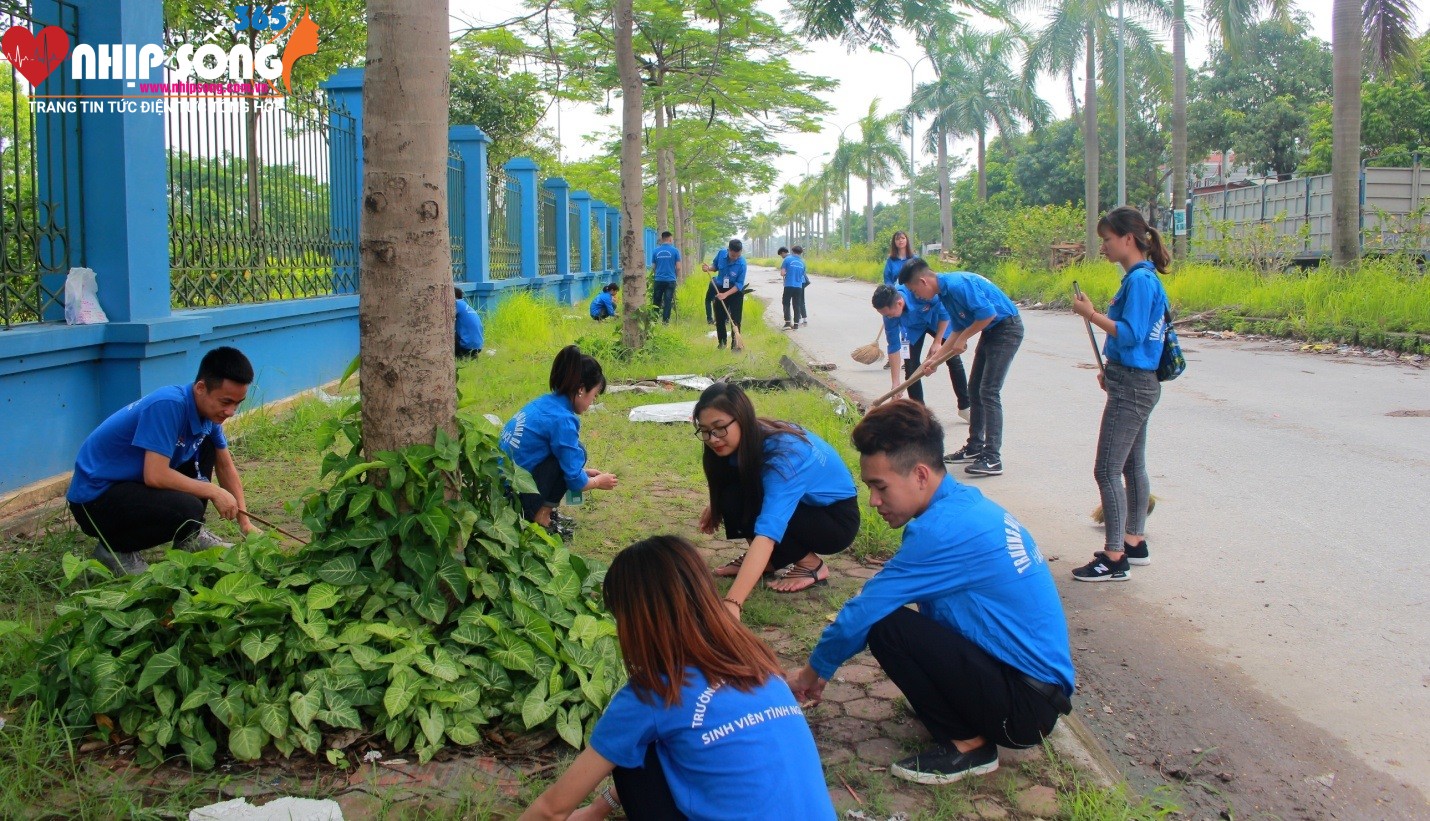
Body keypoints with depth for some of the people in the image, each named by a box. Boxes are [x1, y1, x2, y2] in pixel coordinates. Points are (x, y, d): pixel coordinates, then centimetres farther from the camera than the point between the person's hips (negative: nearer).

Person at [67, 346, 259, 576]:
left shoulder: (209, 410, -1)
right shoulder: (169, 405, -27)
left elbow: (225, 466, 10)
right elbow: (155, 476, -31)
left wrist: (245, 522, 6)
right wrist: (213, 491, -19)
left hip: (135, 482, 9)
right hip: (95, 497, -9)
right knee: (188, 508, -31)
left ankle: (190, 537, 11)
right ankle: (115, 550, -6)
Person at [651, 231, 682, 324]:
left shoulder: (655, 251, 1)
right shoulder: (675, 251, -5)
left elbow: (653, 266, 7)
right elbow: (678, 267, -4)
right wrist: (677, 276, 13)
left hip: (658, 280, 2)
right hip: (670, 280, -2)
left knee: (657, 301, 12)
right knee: (668, 302, 1)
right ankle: (665, 321, 0)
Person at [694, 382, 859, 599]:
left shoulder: (783, 454, -35)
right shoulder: (751, 439, -13)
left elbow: (767, 533, -48)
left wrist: (732, 603, -56)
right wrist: (716, 505, -8)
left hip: (837, 519, -7)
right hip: (805, 507, 7)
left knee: (737, 501, -26)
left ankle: (810, 564, -9)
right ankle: (765, 561, 2)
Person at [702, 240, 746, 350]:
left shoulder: (741, 264, -26)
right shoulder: (721, 253, -15)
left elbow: (739, 284, -22)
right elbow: (715, 266, 6)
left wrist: (725, 294, -30)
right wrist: (709, 268, -17)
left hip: (735, 291, -4)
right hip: (720, 289, 4)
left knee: (735, 318, -7)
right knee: (719, 318, 10)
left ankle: (735, 343, 0)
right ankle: (722, 342, 23)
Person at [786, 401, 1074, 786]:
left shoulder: (944, 529, -23)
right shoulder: (967, 503, 7)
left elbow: (864, 611, -16)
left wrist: (813, 670, 1)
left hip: (1027, 706, -10)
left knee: (886, 626, -20)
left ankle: (967, 744, -5)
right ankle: (973, 726, 13)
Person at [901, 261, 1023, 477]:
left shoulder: (957, 285, -24)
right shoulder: (945, 291, 7)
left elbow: (988, 313, -28)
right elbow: (957, 329, 16)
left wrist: (963, 338, -16)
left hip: (1007, 328, -10)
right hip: (990, 332, 10)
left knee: (989, 392, -13)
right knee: (975, 389, 14)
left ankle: (993, 459, -12)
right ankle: (975, 447, 24)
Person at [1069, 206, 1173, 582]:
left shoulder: (1140, 280, -18)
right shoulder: (1141, 277, 13)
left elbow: (1130, 334, -24)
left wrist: (1091, 314, -20)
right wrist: (1111, 371, 16)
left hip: (1132, 387, -10)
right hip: (1136, 383, 10)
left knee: (1107, 471, -8)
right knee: (1132, 466, 17)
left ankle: (1113, 559, -3)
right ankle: (1134, 542, 27)